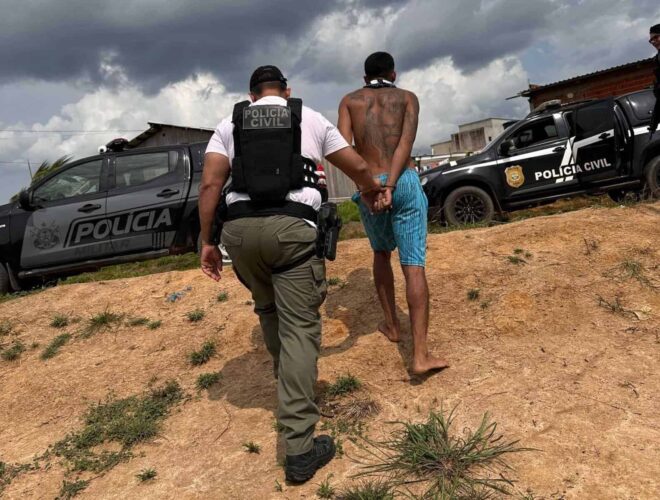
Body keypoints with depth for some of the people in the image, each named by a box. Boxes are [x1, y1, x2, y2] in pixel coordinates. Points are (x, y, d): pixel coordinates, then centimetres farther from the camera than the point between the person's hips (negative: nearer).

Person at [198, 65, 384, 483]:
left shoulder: (230, 123, 17)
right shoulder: (311, 119, 16)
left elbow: (210, 184, 4)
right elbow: (358, 167, 21)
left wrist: (207, 241, 9)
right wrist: (371, 190, 42)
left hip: (240, 228, 3)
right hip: (293, 227, -2)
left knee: (269, 309, 25)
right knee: (299, 325, -3)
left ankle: (290, 381, 45)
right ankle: (300, 449, -3)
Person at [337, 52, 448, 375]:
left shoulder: (349, 100, 16)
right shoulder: (408, 97, 14)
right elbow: (406, 143, -5)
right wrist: (390, 187, -15)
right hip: (405, 183, -1)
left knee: (381, 253, 25)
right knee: (414, 266, -4)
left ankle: (391, 325, 31)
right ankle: (421, 354, -11)